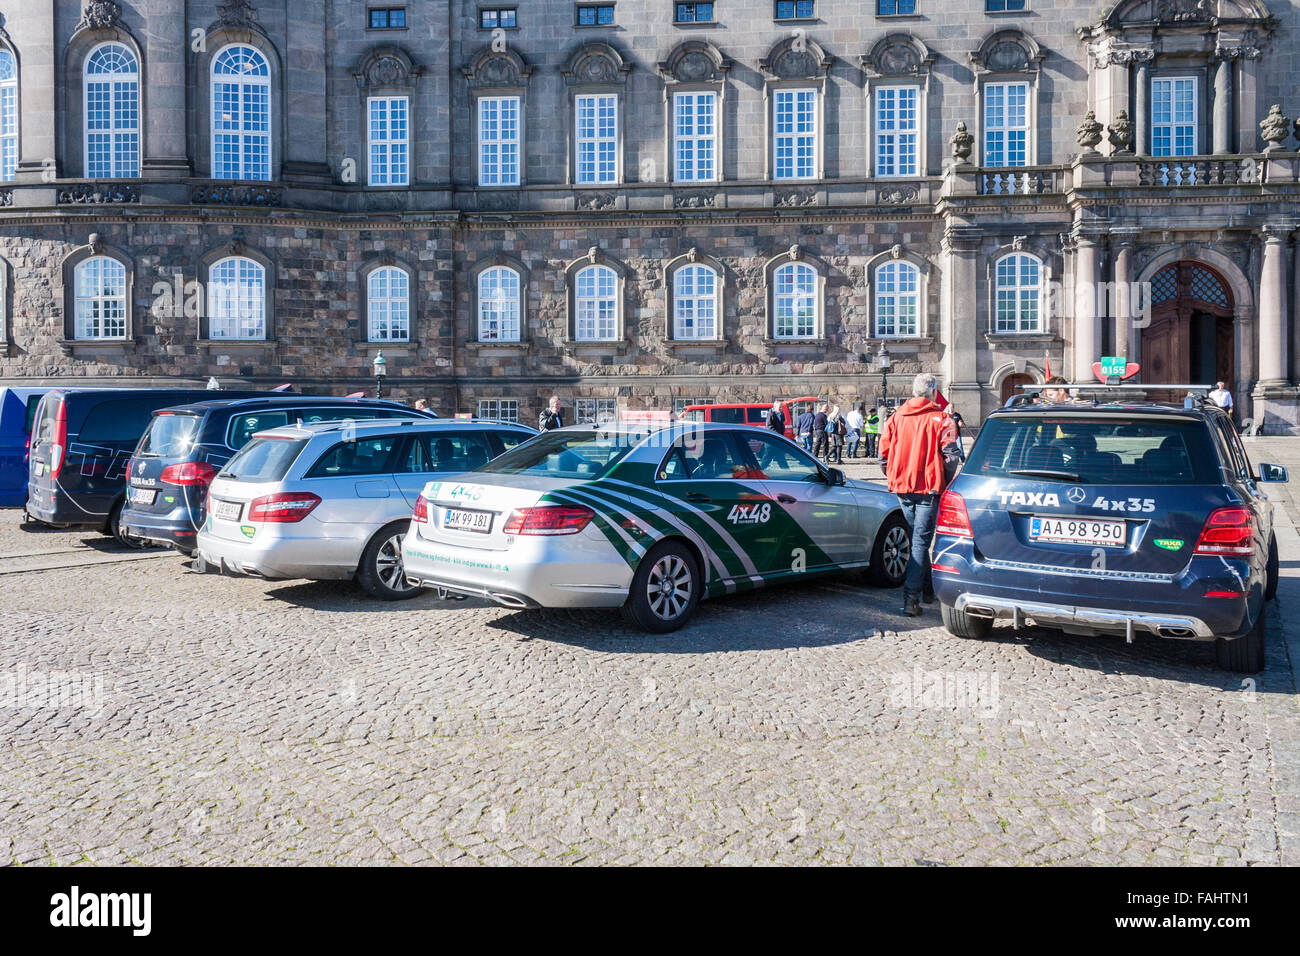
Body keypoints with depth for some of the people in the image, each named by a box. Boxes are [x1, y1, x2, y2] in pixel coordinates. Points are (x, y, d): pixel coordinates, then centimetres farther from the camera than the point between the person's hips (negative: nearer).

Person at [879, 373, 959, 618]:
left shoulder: (896, 416, 5)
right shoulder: (940, 418, -6)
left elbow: (884, 450, 6)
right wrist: (947, 482, 0)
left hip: (902, 487, 4)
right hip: (929, 487, -4)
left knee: (917, 537, 20)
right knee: (921, 541, -4)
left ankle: (927, 588, 31)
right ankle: (911, 597, -14)